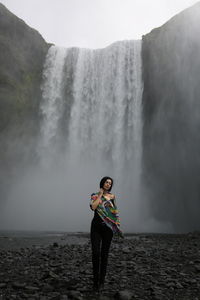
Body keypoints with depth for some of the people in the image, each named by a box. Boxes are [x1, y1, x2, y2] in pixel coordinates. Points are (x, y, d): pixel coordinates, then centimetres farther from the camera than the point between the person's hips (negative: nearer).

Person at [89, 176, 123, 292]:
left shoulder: (112, 196, 7)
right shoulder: (95, 195, 4)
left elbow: (115, 212, 8)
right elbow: (93, 207, -16)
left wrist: (117, 226, 0)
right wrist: (100, 194, -9)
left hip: (108, 227, 1)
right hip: (96, 227, -1)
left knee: (104, 254, 3)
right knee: (95, 253, -9)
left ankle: (102, 281, 17)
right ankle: (95, 280, 10)